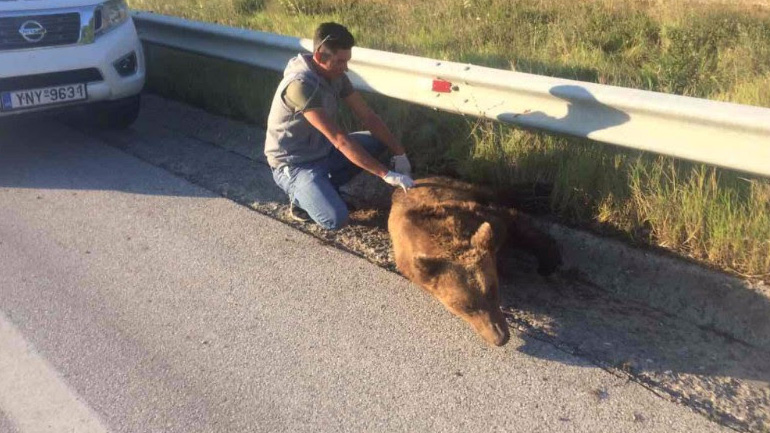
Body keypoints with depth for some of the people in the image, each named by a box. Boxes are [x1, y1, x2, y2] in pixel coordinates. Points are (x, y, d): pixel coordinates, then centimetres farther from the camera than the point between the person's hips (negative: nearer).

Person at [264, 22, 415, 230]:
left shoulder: (336, 76, -5)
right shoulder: (300, 85, -31)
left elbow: (368, 116, 0)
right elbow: (340, 140, -34)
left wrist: (399, 154, -8)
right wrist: (386, 174, -35)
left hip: (323, 151, 8)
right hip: (294, 165, -8)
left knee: (379, 141, 1)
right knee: (336, 219, -27)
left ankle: (325, 186, 6)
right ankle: (301, 196, 5)